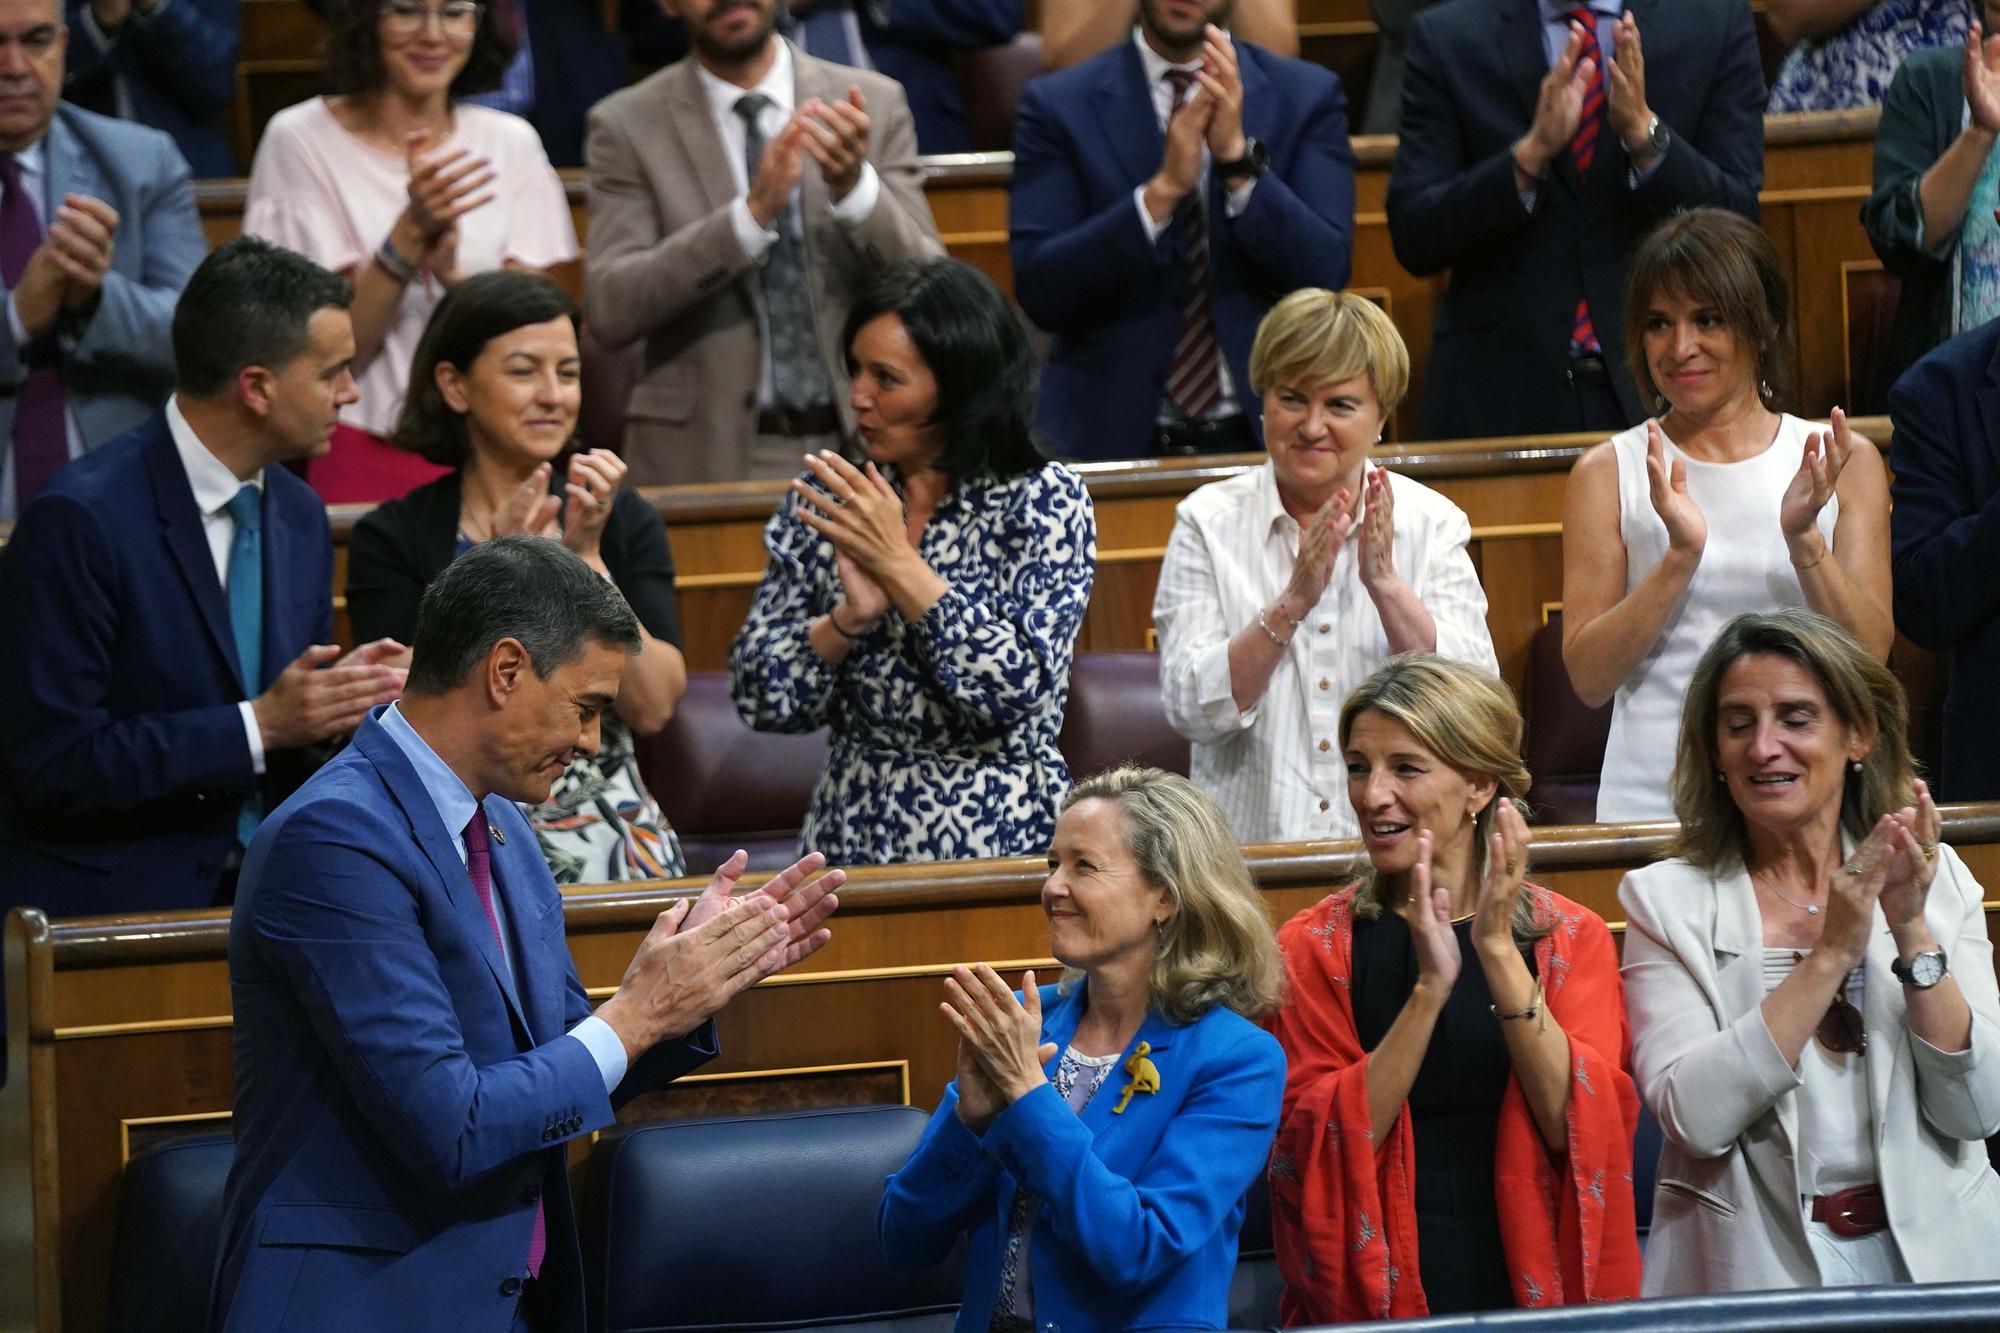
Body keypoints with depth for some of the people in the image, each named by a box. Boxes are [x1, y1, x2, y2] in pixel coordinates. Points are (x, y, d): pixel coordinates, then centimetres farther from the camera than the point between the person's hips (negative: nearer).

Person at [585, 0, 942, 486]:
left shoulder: (875, 103, 5)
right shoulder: (626, 126, 1)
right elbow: (611, 311, -11)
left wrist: (854, 187, -19)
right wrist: (753, 211, -21)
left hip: (856, 443, 2)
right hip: (705, 457, -1)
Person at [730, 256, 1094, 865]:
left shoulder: (1043, 501, 0)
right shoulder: (824, 502, 8)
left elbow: (1022, 689, -12)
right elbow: (761, 700, 5)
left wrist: (898, 563, -12)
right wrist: (851, 617, -11)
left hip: (999, 844, -2)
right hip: (852, 845, 2)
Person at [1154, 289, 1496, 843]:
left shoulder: (1431, 523, 8)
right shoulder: (1209, 522, 6)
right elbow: (1192, 712, -5)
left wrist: (1385, 585, -14)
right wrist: (1292, 603, -15)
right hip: (1250, 847, 0)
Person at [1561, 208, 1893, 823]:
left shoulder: (1844, 462, 10)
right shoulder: (1609, 473, 7)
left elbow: (1870, 657, 3)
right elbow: (1589, 678, 0)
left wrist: (1803, 539, -12)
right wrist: (1681, 555, -11)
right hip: (1655, 797, -1)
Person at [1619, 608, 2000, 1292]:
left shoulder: (1940, 880, 10)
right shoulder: (1667, 901, 4)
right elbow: (1695, 1118, -10)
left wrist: (1913, 934, -9)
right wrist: (1831, 955, -12)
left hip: (1931, 1254, 2)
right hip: (1755, 1260, -1)